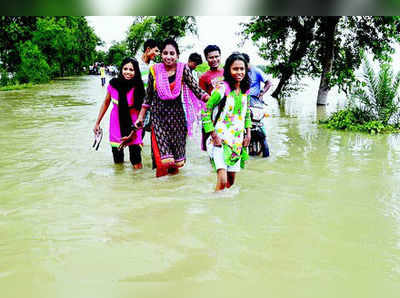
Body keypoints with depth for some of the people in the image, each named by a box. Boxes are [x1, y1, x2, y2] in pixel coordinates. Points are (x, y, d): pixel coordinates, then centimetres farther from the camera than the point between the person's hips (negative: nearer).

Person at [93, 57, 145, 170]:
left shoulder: (138, 89, -17)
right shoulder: (113, 84, -11)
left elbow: (140, 112, -15)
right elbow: (106, 103, 5)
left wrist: (132, 134, -19)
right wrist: (97, 123, 8)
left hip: (132, 123, -2)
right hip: (116, 122, 2)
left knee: (137, 166, -6)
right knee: (117, 161, 9)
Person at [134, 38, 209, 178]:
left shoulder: (183, 69, -1)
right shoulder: (155, 70, 2)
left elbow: (195, 87, -11)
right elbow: (148, 96, 10)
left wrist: (208, 98, -30)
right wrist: (140, 117, 12)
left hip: (176, 113, 1)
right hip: (158, 113, 0)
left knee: (177, 161, 3)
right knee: (165, 160, -14)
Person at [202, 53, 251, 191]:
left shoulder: (245, 90, 7)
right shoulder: (222, 89, -13)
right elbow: (206, 112, -11)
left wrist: (248, 133, 11)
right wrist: (214, 136, -14)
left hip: (237, 141, 6)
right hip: (221, 140, -6)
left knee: (231, 180, 11)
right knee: (222, 181, -16)